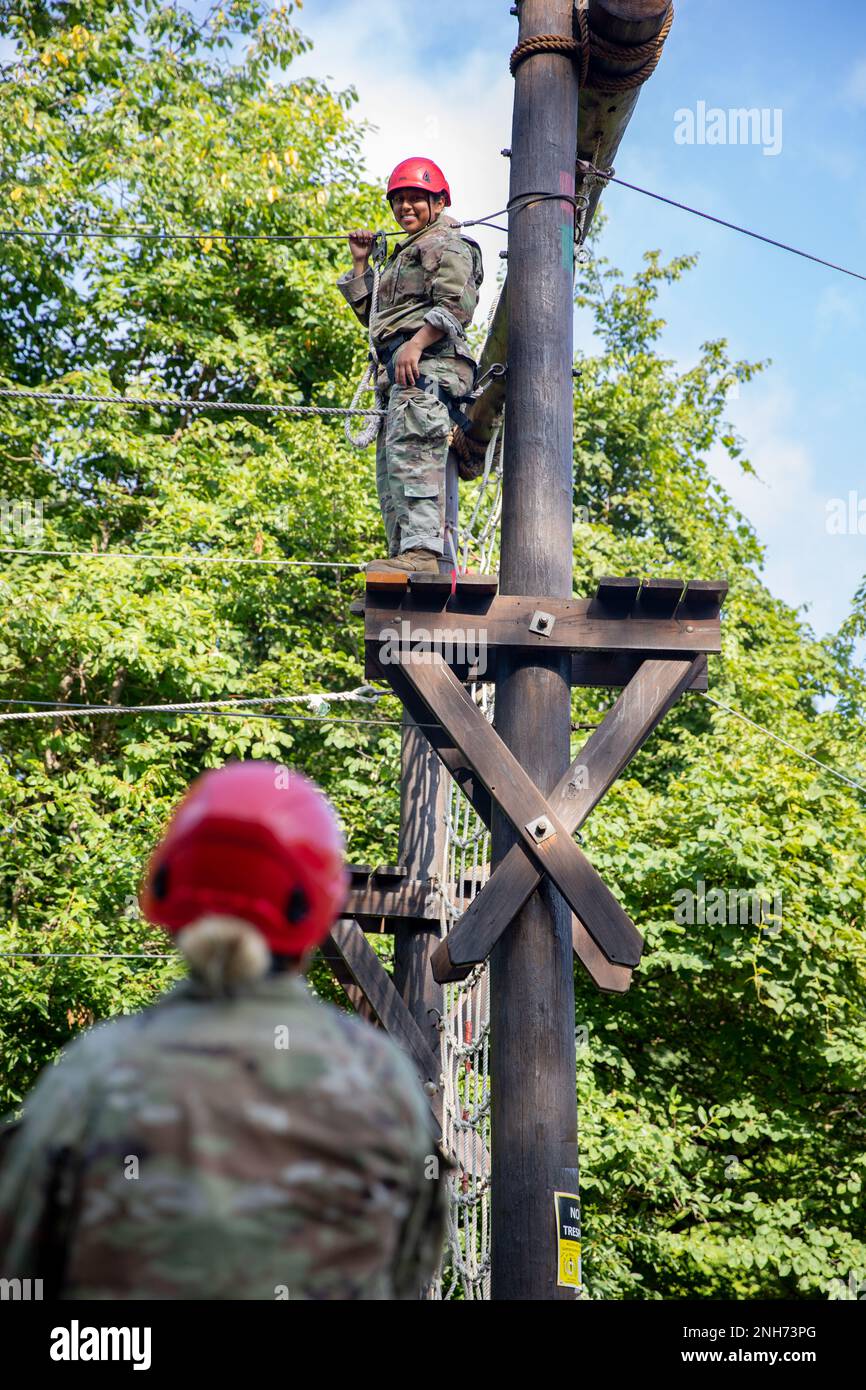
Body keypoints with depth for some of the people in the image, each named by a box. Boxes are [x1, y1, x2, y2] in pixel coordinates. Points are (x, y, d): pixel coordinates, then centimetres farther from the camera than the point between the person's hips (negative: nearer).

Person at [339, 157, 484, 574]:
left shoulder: (448, 245, 5)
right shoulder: (403, 254, 34)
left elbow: (456, 306, -12)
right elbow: (372, 314, 33)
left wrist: (415, 344, -23)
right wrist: (360, 263, 26)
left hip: (427, 364, -10)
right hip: (399, 369, 10)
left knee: (411, 450, -26)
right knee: (390, 470, 3)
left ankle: (421, 551, -38)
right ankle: (403, 557, 0)